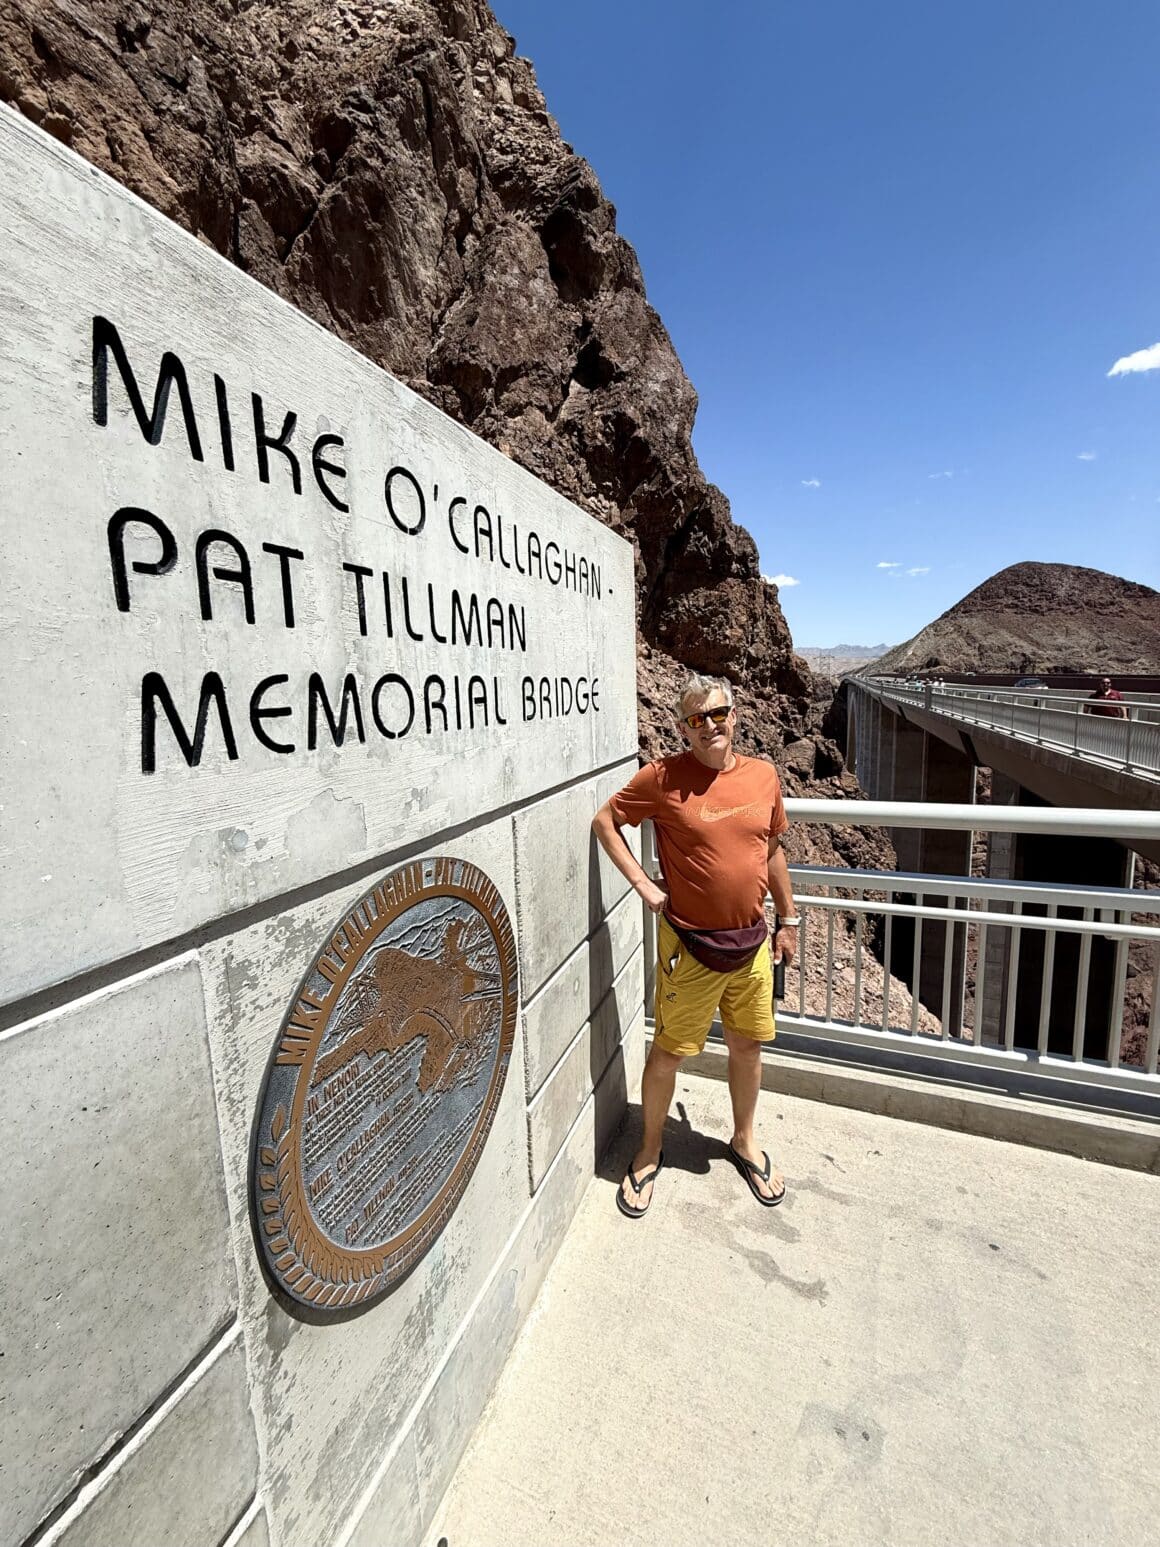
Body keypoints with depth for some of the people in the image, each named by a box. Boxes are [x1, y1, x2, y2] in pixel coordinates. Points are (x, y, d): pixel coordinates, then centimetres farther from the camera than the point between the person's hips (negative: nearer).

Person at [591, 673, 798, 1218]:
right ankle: (650, 1153, 36)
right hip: (688, 946, -4)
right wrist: (644, 885, -12)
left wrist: (787, 920, 15)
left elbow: (773, 850, 11)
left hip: (752, 942, 4)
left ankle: (744, 1142, 46)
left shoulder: (763, 775, 0)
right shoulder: (663, 777, -14)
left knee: (747, 1045, 20)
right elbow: (604, 820, -5)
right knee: (668, 1052, 10)